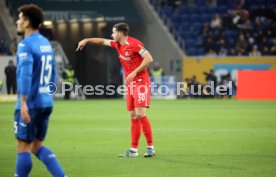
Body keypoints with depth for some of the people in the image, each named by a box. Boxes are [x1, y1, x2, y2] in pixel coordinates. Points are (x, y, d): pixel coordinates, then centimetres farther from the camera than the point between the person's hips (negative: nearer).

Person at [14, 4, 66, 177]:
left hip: (30, 104, -8)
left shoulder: (25, 45, -12)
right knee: (37, 146, 15)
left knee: (23, 148, 1)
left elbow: (25, 73, -25)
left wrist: (23, 102, -29)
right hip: (46, 102, 8)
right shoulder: (46, 43, 14)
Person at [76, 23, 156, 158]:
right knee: (133, 116, 6)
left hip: (141, 82, -8)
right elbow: (103, 41, 28)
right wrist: (87, 40, 25)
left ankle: (150, 147, -11)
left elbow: (149, 58, -20)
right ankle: (134, 149, 6)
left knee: (140, 114, -15)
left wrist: (135, 72, -23)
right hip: (130, 84, 8)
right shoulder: (117, 44, 11)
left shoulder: (134, 44, -15)